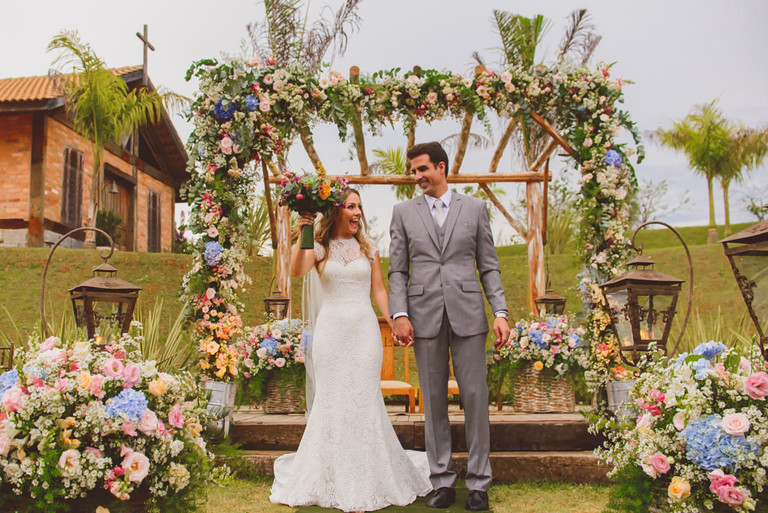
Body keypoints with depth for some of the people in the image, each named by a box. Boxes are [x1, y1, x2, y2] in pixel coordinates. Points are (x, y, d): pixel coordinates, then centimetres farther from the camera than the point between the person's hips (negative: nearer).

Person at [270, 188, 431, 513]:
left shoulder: (368, 249, 10)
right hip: (331, 328, -1)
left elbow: (379, 290, 9)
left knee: (364, 399, 1)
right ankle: (335, 477, 22)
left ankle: (367, 482, 14)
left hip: (364, 329, 1)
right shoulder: (320, 248, 3)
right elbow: (297, 271, -15)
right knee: (331, 400, 5)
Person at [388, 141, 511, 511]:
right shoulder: (403, 213, 9)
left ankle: (479, 483, 14)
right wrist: (399, 314, -7)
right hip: (425, 317, 1)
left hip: (467, 315, 0)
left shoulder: (475, 208, 9)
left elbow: (488, 266, 7)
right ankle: (443, 483, 17)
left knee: (475, 397, 1)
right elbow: (397, 271, 6)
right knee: (433, 402, 6)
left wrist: (500, 312, -2)